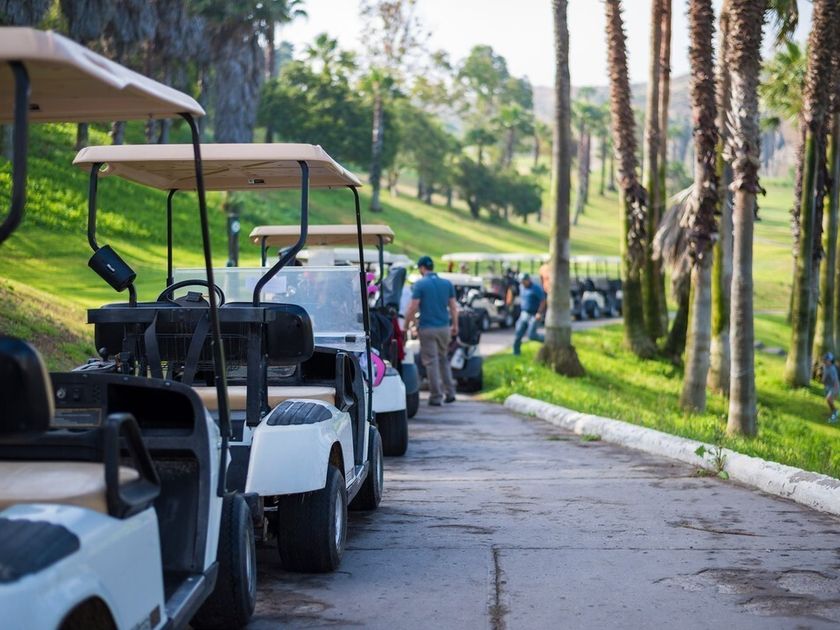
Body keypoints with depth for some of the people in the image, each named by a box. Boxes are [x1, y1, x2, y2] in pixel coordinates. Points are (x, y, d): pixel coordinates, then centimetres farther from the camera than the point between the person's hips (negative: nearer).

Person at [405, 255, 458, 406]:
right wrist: (455, 325, 17)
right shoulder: (447, 284, 6)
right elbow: (453, 307, 8)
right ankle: (450, 392, 15)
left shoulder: (420, 284, -9)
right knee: (443, 360, 19)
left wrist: (406, 325, -2)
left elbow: (413, 308, -13)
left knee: (431, 362, 0)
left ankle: (436, 396, 0)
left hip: (427, 328, -5)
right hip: (444, 327, 5)